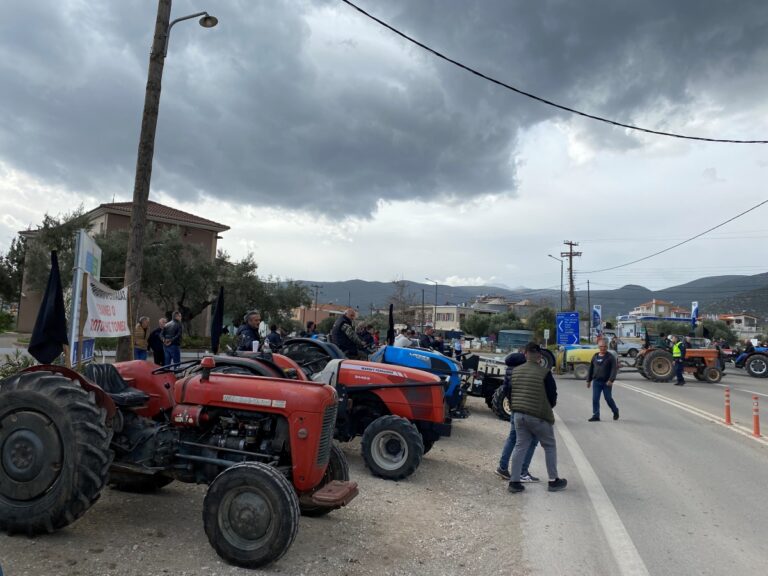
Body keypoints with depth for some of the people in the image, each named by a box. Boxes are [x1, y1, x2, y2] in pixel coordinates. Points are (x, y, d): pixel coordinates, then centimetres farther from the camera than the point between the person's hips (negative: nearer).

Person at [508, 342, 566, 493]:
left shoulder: (515, 371, 4)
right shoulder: (544, 373, -13)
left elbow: (510, 393, 11)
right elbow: (552, 396, -7)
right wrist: (549, 407, 13)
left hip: (518, 415, 5)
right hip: (538, 416, -5)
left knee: (520, 446, 11)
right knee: (550, 447, 12)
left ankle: (514, 481, 9)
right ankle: (553, 481, 20)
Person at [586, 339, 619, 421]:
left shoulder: (611, 357, -5)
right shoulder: (595, 357, 10)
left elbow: (614, 369, -12)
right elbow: (591, 369, 16)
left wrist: (611, 380, -23)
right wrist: (589, 380, 15)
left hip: (607, 382, -4)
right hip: (596, 382, 4)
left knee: (608, 398, 5)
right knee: (595, 399, -1)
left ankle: (615, 411, 31)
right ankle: (596, 416, 4)